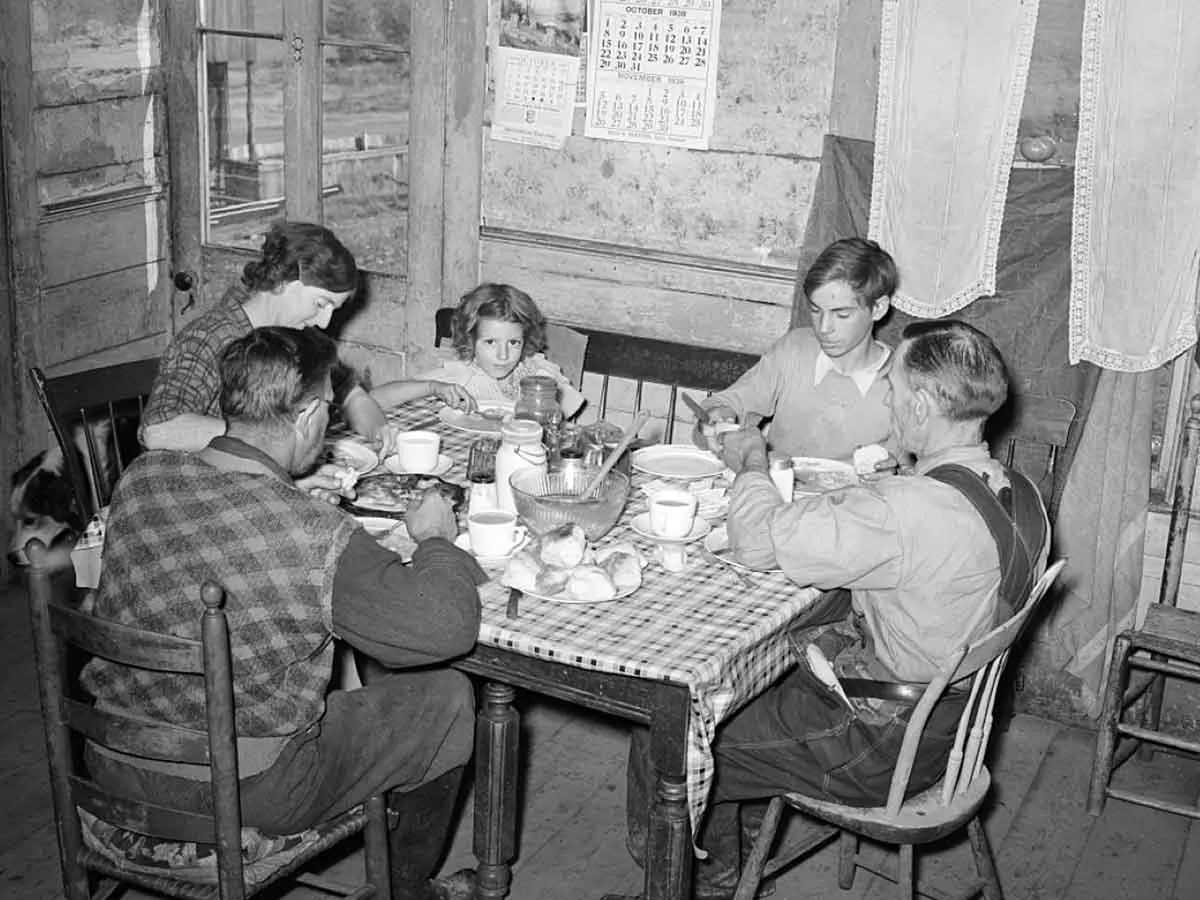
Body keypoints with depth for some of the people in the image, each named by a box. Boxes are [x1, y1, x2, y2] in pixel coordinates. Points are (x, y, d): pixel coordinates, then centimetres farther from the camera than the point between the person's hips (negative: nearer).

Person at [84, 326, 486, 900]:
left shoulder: (140, 476, -8)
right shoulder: (319, 540, -27)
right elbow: (450, 627, -21)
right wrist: (436, 540, -3)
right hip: (242, 791, -6)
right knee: (446, 696, 11)